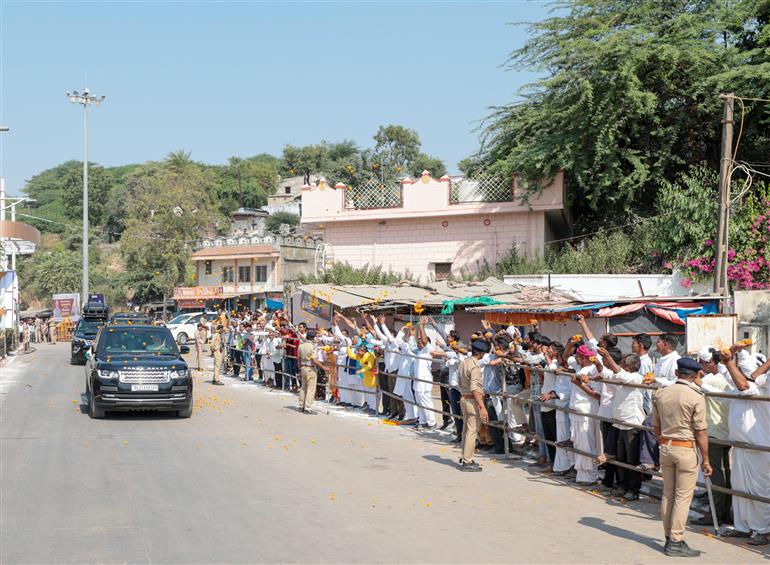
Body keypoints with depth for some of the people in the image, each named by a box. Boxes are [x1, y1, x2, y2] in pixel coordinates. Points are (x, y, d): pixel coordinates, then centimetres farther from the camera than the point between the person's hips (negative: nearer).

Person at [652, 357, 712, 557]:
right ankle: (676, 542, 1)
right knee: (683, 496, 0)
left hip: (665, 447, 5)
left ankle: (669, 539, 19)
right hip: (686, 449, -5)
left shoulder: (660, 393, 4)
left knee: (668, 494, 13)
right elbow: (701, 432, -11)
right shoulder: (696, 397, -12)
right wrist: (705, 460, -5)